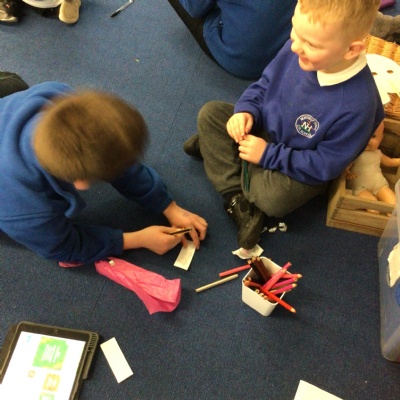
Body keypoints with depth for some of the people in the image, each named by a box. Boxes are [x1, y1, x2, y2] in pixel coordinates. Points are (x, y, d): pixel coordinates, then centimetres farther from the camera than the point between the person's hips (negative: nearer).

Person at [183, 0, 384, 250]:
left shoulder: (356, 104, -34)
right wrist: (246, 110, -18)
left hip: (303, 169, -6)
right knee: (210, 113, -5)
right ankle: (237, 198, -12)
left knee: (273, 198, -34)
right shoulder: (297, 49, -20)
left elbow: (326, 165, -24)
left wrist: (268, 155, -24)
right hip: (266, 128, 6)